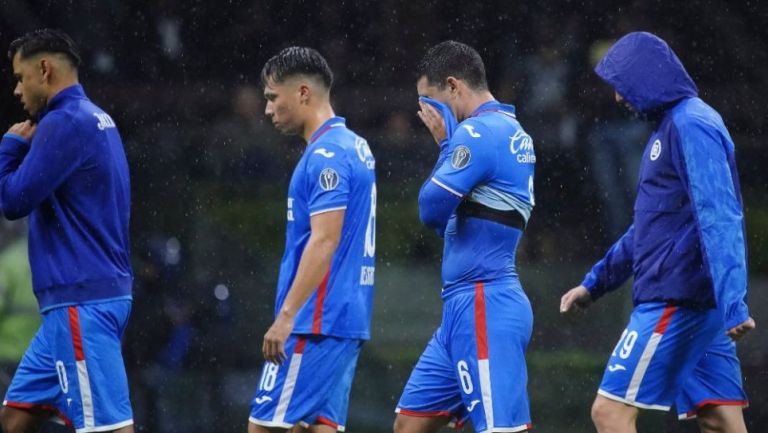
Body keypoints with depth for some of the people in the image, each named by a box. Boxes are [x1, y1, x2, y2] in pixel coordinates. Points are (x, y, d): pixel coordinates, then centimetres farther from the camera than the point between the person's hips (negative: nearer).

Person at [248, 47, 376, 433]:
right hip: (348, 321, 9)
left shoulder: (326, 156, -13)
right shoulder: (355, 147, 16)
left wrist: (286, 316, -23)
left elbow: (324, 242, -21)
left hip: (317, 323, -9)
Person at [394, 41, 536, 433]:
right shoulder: (513, 133, 18)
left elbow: (431, 208, -12)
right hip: (466, 309, 10)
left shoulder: (479, 132, -12)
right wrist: (447, 144, 11)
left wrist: (445, 144, 1)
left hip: (484, 309, -10)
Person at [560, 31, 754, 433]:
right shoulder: (672, 126, 20)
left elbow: (718, 217, -22)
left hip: (677, 301, -10)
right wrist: (595, 282, 31)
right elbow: (651, 224, 29)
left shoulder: (691, 125, -12)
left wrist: (731, 302, -29)